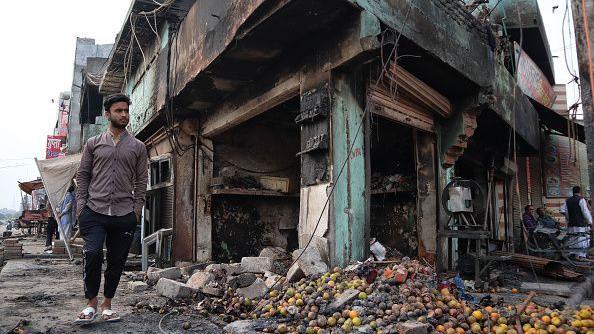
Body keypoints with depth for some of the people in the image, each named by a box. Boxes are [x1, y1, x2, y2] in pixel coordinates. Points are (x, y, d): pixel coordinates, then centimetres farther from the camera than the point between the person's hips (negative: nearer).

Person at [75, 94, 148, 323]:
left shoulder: (138, 147, 10)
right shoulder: (93, 144, 10)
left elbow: (141, 180, 8)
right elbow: (82, 175, 10)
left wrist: (137, 210, 0)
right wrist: (81, 205, 1)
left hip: (125, 215, 1)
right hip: (95, 211, -1)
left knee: (117, 260, 5)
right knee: (92, 253, -16)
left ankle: (107, 304, 21)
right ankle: (91, 302, 3)